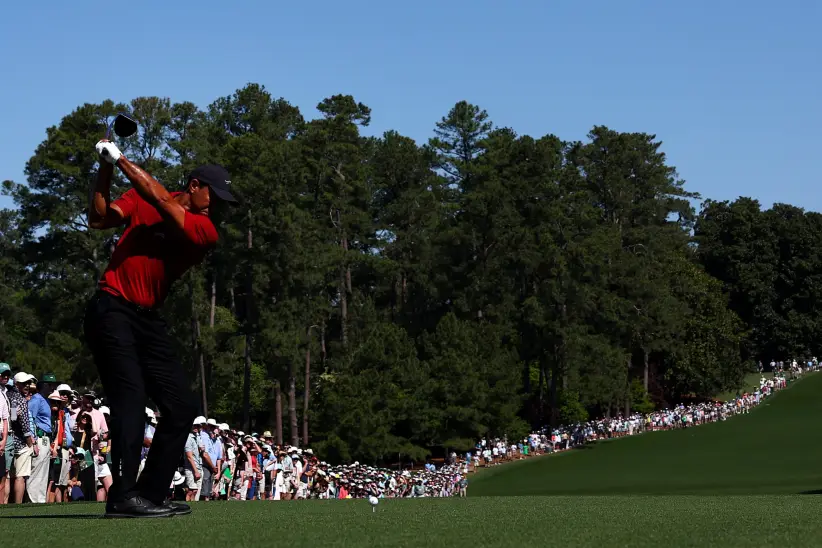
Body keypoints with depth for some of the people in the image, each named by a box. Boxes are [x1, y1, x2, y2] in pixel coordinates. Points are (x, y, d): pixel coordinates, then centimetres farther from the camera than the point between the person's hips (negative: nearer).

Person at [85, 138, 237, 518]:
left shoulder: (206, 231, 3)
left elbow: (161, 201, -10)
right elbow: (100, 219, -5)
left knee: (182, 406, 3)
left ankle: (152, 493, 10)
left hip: (148, 321, 5)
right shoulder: (142, 197, 3)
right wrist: (106, 170, -13)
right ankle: (123, 496, -25)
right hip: (112, 311, -5)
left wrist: (120, 159, -8)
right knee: (131, 397, -20)